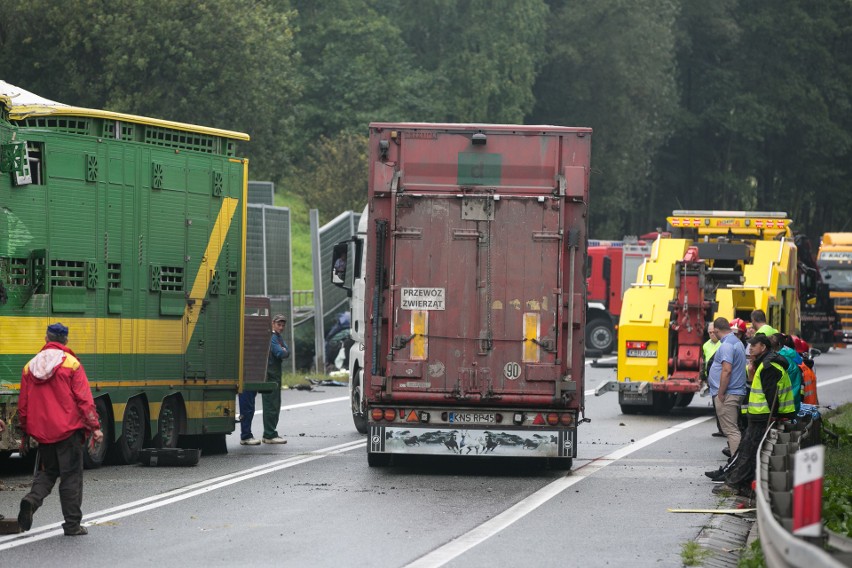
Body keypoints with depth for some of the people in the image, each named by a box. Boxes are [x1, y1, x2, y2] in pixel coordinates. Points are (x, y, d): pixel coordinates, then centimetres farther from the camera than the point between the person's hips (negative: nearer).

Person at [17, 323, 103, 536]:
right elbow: (84, 399, -10)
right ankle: (72, 524, 3)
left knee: (47, 471, 18)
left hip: (41, 431, 4)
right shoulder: (71, 364, -6)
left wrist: (25, 435, 19)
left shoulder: (30, 367, 7)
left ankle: (32, 499, -10)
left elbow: (23, 405, 11)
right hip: (68, 430, -4)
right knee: (71, 476, 3)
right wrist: (94, 427, -7)